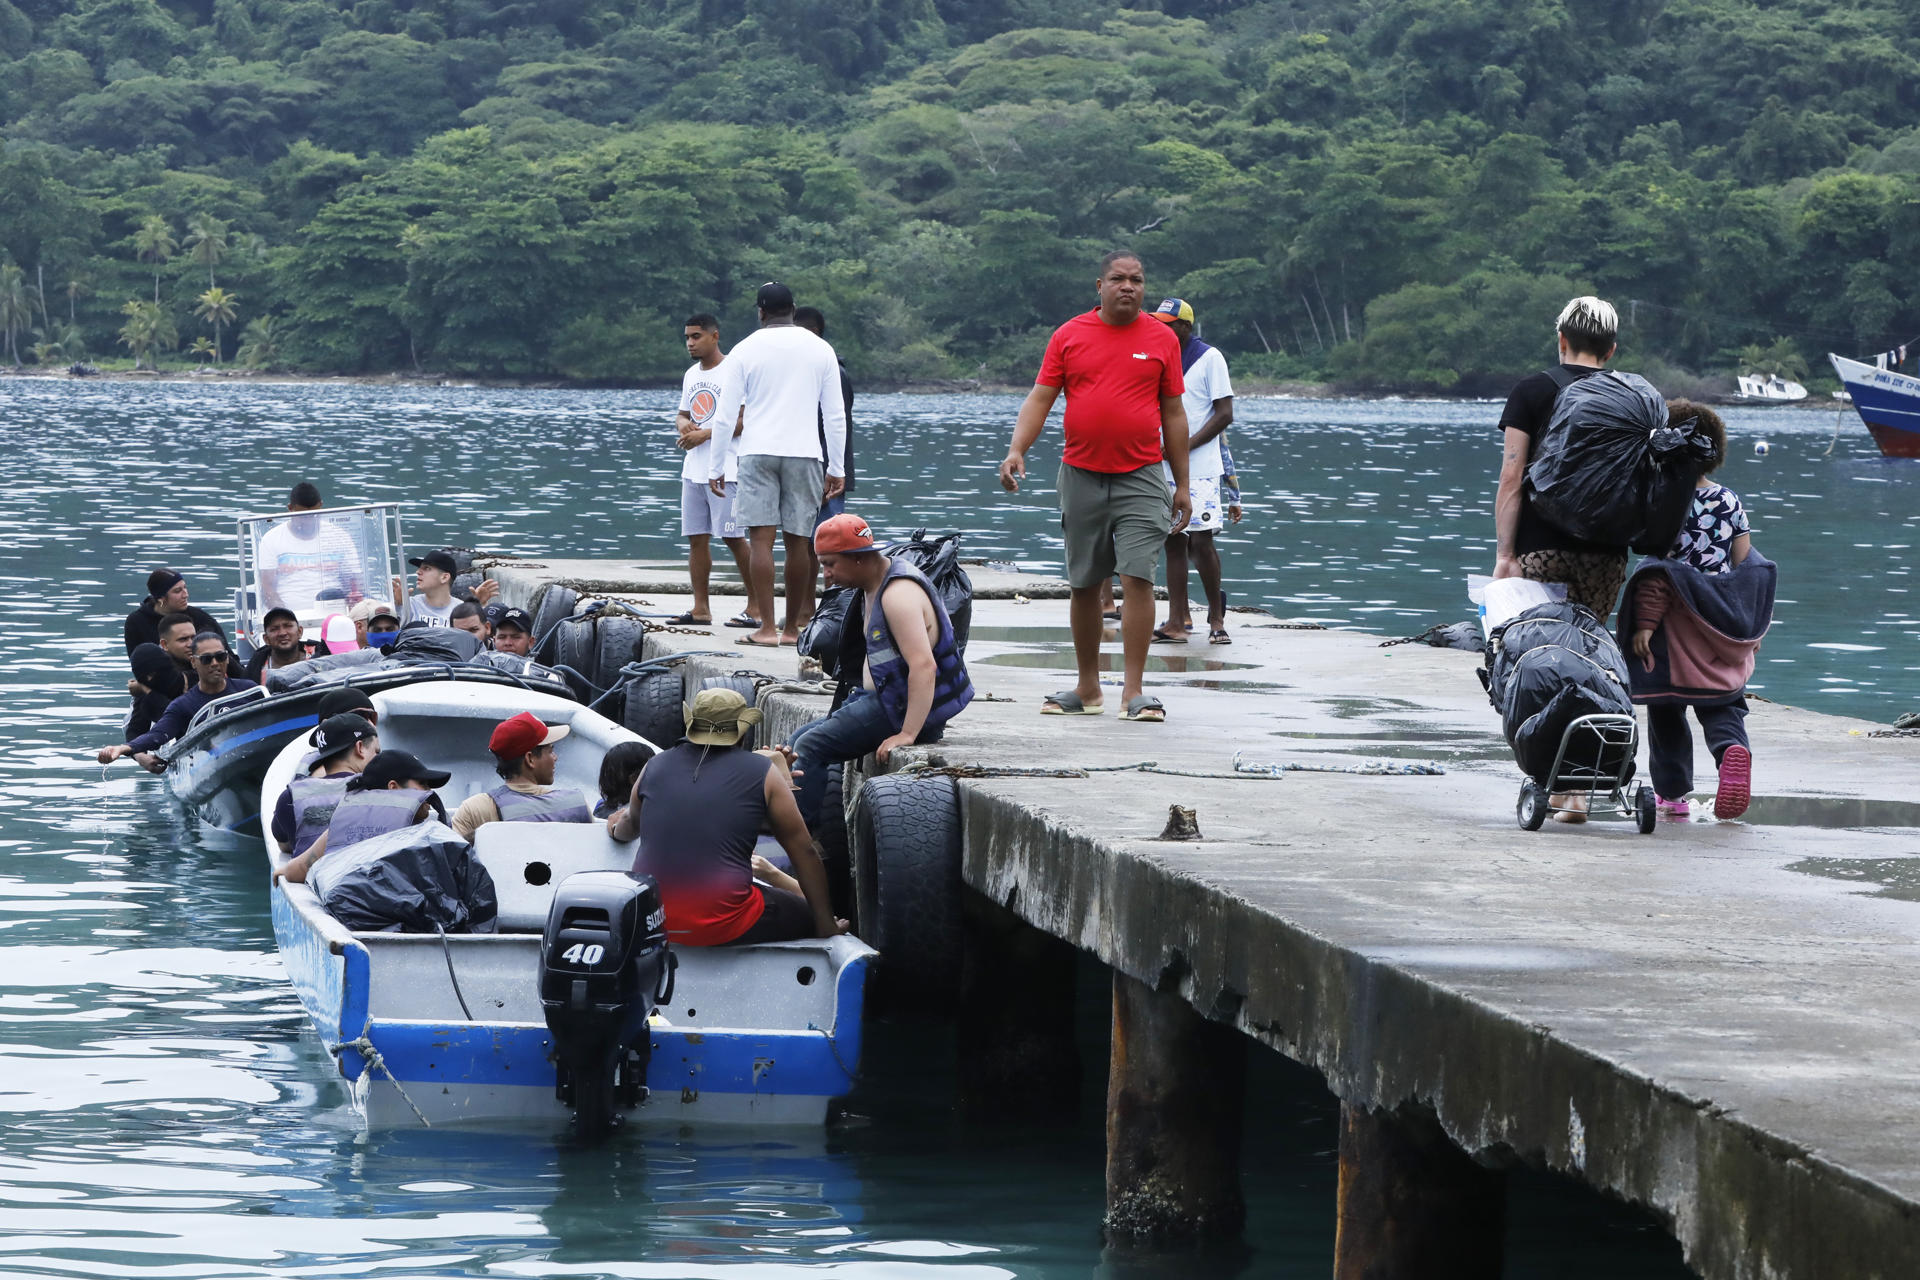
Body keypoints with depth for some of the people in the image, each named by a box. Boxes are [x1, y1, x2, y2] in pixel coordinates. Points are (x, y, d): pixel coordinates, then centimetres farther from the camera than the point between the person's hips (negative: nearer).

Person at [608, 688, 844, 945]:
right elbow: (804, 852, 5)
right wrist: (825, 925, 16)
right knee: (807, 916, 16)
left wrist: (617, 829, 58)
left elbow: (630, 824, 32)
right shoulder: (763, 772, 1)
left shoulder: (656, 766, 11)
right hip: (723, 926, -5)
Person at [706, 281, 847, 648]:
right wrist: (837, 468, 13)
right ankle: (792, 627, 11)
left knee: (761, 539, -6)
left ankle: (766, 628, -14)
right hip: (805, 453, 2)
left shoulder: (745, 351, 1)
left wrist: (715, 468, 7)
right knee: (797, 542, 6)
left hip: (758, 452, -2)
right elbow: (835, 415, 8)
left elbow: (725, 415, 1)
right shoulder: (820, 350, 7)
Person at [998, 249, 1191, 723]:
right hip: (1082, 475, 2)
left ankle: (1133, 691, -11)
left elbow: (1173, 414, 8)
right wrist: (1017, 450, -13)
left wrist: (1182, 485, 7)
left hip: (1140, 478, -2)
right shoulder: (1069, 336, 5)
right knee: (1084, 585, 8)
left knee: (1137, 578, -12)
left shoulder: (1161, 339, 4)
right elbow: (1040, 399, 3)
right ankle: (1088, 689, 19)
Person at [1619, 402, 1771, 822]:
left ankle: (1672, 791, 13)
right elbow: (1743, 564, 6)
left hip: (1677, 629, -4)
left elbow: (1659, 572, -14)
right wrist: (1751, 629, 14)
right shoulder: (1731, 503, 3)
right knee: (1721, 703, 9)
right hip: (1724, 630, 4)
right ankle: (1733, 748, -22)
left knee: (1666, 708, 10)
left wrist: (1644, 623, -12)